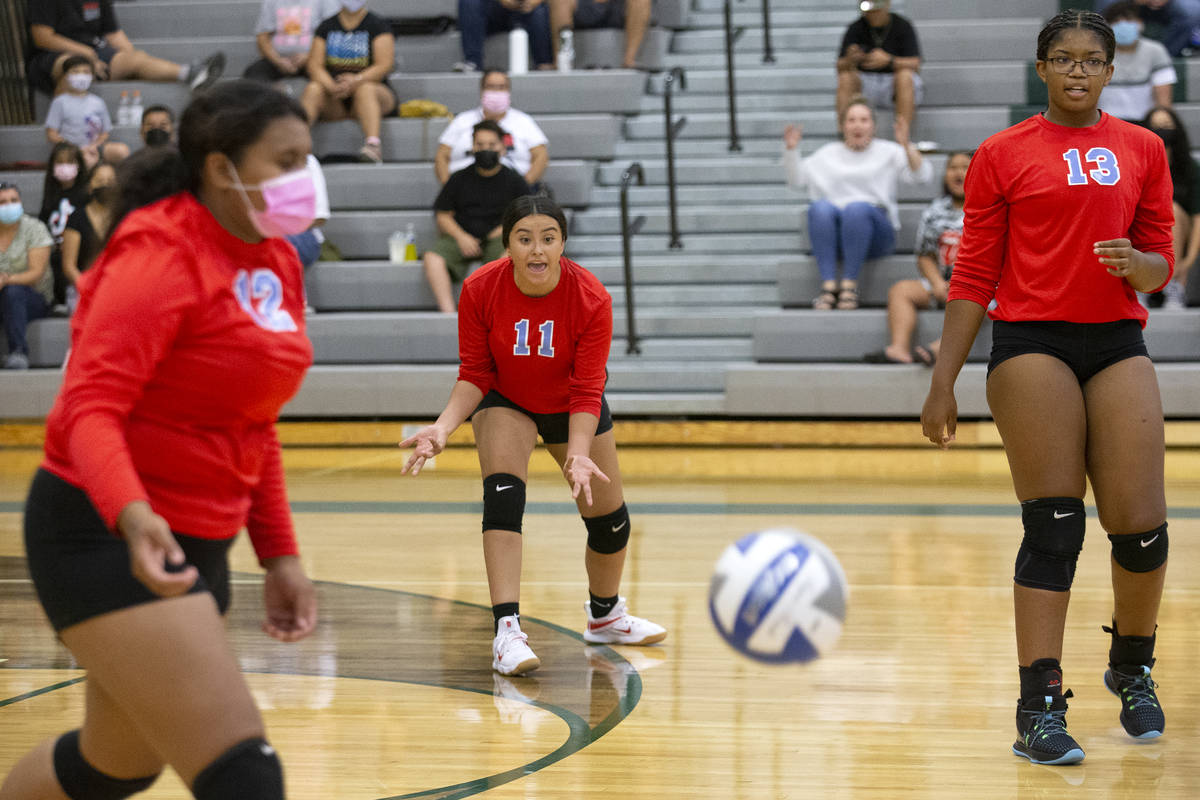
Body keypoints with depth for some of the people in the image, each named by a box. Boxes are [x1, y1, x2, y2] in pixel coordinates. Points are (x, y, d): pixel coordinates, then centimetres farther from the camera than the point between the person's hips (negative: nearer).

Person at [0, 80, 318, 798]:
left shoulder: (277, 263, 9)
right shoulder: (160, 254, -16)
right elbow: (89, 409, -23)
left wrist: (280, 555, 15)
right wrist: (133, 517, -40)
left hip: (197, 544, 9)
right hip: (107, 539, -9)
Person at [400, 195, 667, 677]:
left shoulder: (592, 299, -31)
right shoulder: (480, 290, -28)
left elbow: (587, 392, -29)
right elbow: (474, 375, -18)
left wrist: (578, 453, -45)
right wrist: (444, 426, -35)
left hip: (572, 407, 1)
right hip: (505, 401, -1)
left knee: (609, 519, 8)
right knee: (503, 494, -27)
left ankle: (605, 616, 37)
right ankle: (507, 631, -30)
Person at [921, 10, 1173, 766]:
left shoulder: (1143, 150, 12)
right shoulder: (1003, 155, 5)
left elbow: (1161, 263, 14)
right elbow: (974, 275, 6)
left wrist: (1136, 266, -10)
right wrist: (943, 381, 2)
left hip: (1118, 343, 3)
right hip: (1032, 342, -2)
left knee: (1142, 526, -4)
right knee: (1053, 527, -9)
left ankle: (1133, 667, 23)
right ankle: (1040, 706, -6)